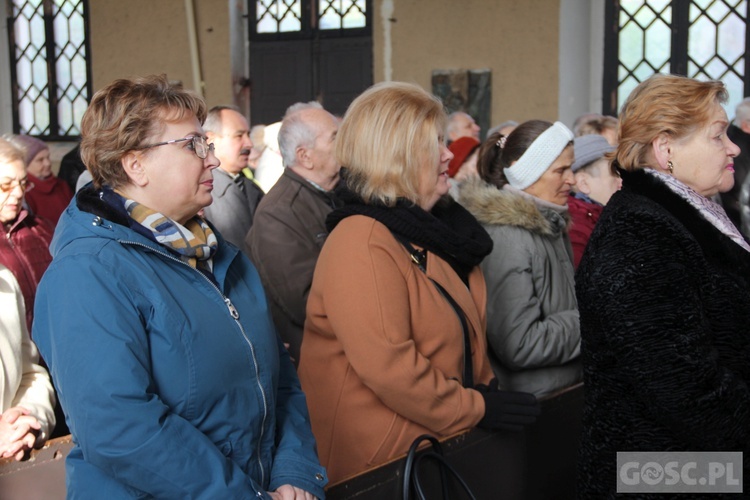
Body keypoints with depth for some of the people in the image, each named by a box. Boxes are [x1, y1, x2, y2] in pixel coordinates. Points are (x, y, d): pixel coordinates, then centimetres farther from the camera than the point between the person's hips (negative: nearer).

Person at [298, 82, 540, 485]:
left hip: (439, 442, 9)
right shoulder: (362, 244, -21)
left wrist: (488, 391, 5)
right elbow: (387, 367, -26)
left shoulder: (429, 227, 8)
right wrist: (477, 409, -17)